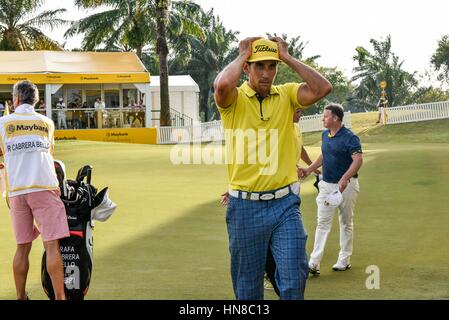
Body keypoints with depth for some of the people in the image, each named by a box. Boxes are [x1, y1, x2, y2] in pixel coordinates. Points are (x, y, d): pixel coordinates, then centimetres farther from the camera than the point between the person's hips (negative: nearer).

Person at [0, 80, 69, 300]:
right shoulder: (47, 122, 13)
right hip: (44, 187, -1)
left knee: (23, 247, 10)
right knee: (52, 245, -6)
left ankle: (21, 297, 15)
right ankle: (59, 296, -11)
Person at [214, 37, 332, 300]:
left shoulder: (286, 95, 5)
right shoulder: (234, 99, -3)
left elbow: (323, 88, -12)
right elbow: (222, 85, -27)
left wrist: (287, 57, -7)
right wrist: (242, 56, -10)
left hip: (285, 204, 1)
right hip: (245, 206, -1)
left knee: (294, 279, -5)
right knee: (247, 286, 10)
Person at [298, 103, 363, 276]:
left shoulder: (349, 138, -15)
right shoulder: (325, 135, 9)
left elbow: (358, 160, -25)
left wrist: (344, 179, -37)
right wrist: (309, 170, 13)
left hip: (346, 186, -7)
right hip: (326, 184, 7)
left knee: (346, 223, 8)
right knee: (322, 223, 1)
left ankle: (344, 260, 18)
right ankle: (314, 262, -2)